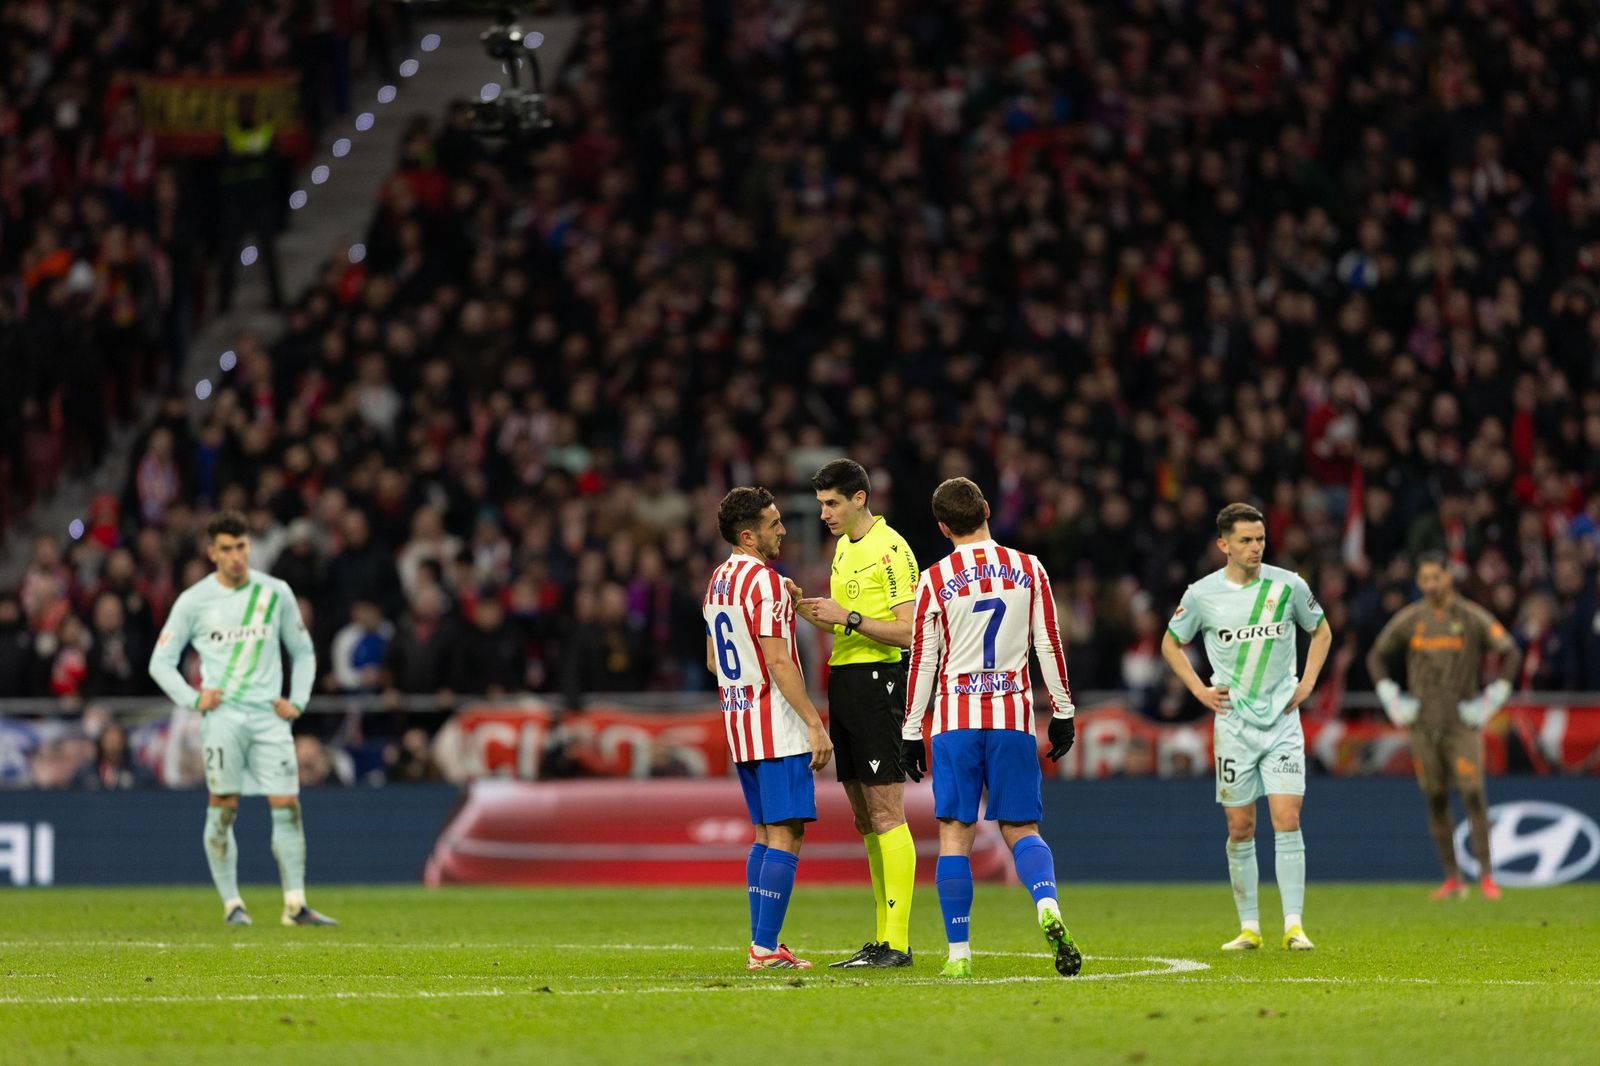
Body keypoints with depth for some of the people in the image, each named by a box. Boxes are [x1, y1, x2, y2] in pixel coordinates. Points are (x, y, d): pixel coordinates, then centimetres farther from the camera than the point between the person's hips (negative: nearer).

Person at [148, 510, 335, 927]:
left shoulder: (276, 593, 9)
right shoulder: (194, 600, 3)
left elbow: (303, 652, 19)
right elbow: (161, 662, 8)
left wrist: (297, 701, 6)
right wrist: (193, 699, -5)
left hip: (270, 716, 2)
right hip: (222, 716, -2)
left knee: (287, 805, -6)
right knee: (223, 807, -6)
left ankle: (295, 905, -5)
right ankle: (232, 903, 1)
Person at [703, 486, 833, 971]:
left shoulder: (717, 581, 14)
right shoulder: (765, 581, -14)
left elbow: (713, 661, 23)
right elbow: (778, 662, -19)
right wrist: (814, 723, -18)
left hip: (738, 721, 9)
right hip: (778, 728, -9)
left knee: (766, 833, 13)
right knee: (785, 833, -8)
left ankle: (762, 944, 12)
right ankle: (765, 948, -12)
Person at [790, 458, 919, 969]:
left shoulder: (891, 549, -11)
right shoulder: (845, 548, 17)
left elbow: (909, 630, -16)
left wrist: (849, 618, -20)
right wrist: (811, 611, 6)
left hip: (878, 679, -9)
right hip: (844, 679, 9)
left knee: (886, 812, -10)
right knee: (864, 817, 10)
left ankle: (897, 942, -10)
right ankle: (883, 938, 14)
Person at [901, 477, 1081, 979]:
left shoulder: (934, 581, -2)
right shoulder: (1029, 570, 3)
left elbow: (923, 660, 1)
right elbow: (1050, 645, 5)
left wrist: (911, 731, 7)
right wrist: (1063, 712, 13)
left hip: (955, 717, -1)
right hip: (1013, 716, 1)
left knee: (955, 832, 3)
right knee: (1020, 828, 8)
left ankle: (958, 951, -1)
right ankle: (1048, 906, -21)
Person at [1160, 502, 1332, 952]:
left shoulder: (1288, 585, -1)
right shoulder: (1202, 594, -3)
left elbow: (1321, 631, 16)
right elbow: (1171, 643, 13)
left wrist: (1307, 682, 4)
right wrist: (1200, 690, 2)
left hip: (1283, 721, 0)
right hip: (1233, 724, 0)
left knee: (1287, 821, -10)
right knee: (1241, 828, 3)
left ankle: (1294, 925, -8)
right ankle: (1249, 927, 12)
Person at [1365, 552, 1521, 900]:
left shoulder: (1472, 617, -1)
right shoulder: (1409, 619, 6)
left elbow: (1512, 653, 1)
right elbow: (1376, 656, 17)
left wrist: (1491, 701, -5)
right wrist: (1392, 700, 5)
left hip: (1462, 719, -3)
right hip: (1423, 722, 3)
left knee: (1473, 794, -12)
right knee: (1436, 800, 3)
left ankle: (1486, 876, -11)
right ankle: (1452, 879, 8)